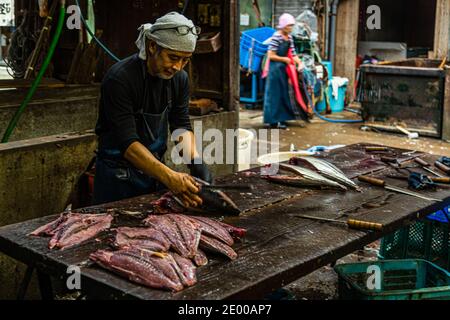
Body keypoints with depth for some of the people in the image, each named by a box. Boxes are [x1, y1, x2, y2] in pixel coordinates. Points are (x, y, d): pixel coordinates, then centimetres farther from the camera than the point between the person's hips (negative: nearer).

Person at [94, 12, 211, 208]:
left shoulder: (179, 78, -3)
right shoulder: (119, 79, -24)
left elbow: (181, 125, -2)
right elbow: (127, 142, -30)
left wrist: (195, 161, -22)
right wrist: (170, 178, -41)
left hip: (154, 168, 6)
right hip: (118, 176, -6)